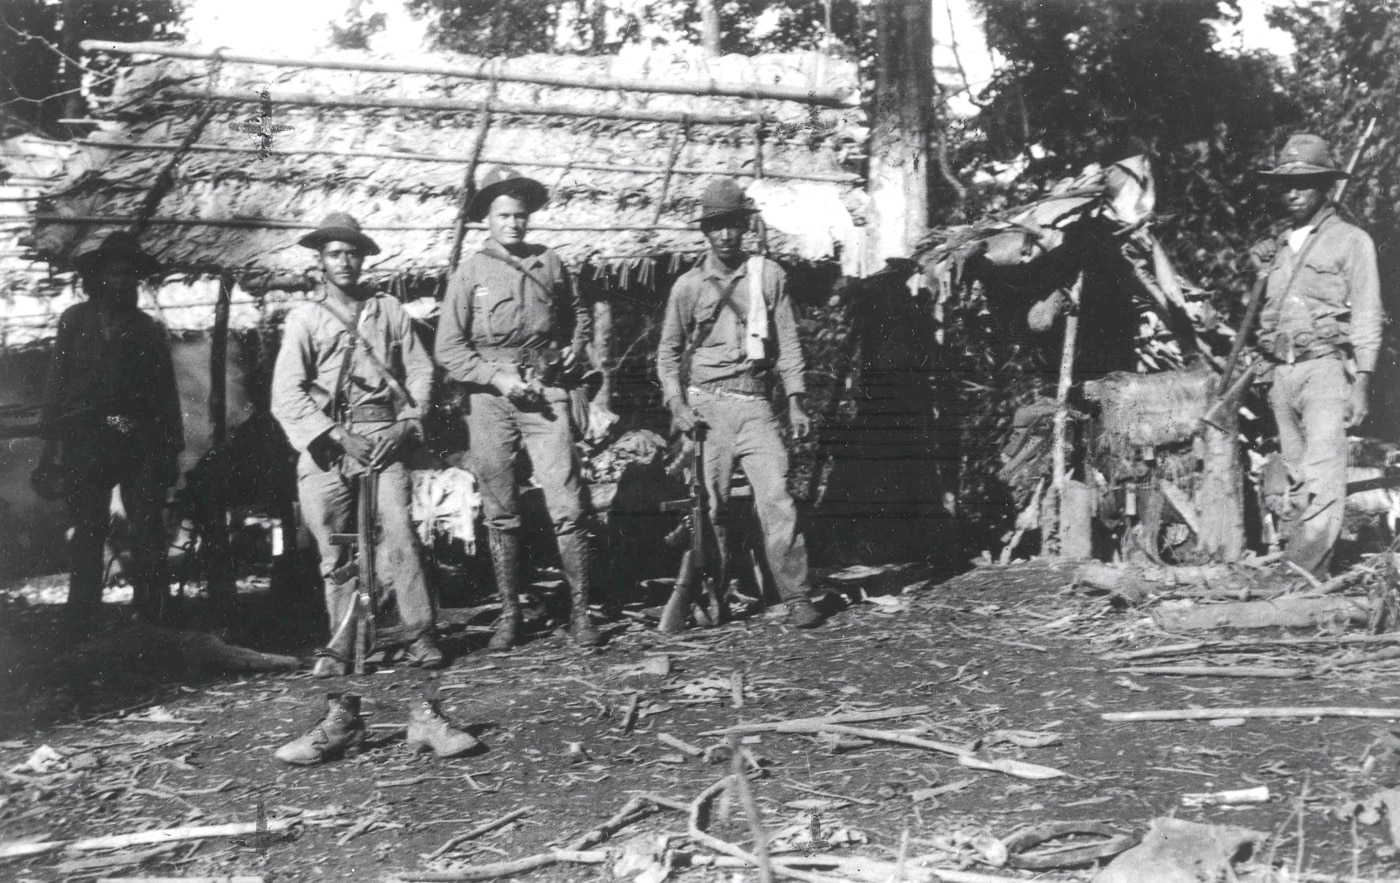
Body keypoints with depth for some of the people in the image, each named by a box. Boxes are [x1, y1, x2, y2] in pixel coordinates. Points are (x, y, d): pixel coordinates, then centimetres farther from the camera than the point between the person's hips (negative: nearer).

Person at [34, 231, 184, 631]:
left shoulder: (147, 328, 14)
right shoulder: (74, 320, 13)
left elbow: (166, 389, 10)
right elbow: (57, 380, 8)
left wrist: (171, 446, 3)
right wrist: (54, 439, -2)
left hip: (141, 443, 0)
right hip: (85, 440, 0)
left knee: (148, 532, -4)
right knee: (87, 532, 2)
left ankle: (150, 620, 0)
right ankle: (81, 624, 6)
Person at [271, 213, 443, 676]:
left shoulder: (388, 310, 12)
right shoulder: (304, 318, 8)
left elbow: (421, 371, 12)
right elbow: (286, 394, 0)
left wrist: (405, 425, -2)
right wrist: (338, 436, -9)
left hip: (384, 439, 0)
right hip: (327, 445, 0)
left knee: (398, 533, -14)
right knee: (334, 550, 2)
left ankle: (420, 637, -10)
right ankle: (340, 646, 11)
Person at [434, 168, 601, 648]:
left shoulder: (550, 264, 10)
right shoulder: (470, 273, 3)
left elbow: (578, 312, 27)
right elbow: (449, 348, -1)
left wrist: (577, 349, 9)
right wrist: (499, 377, -11)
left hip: (547, 394, 1)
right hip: (490, 398, 0)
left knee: (568, 508, -6)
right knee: (500, 515, 6)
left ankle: (580, 612, 2)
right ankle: (509, 613, 18)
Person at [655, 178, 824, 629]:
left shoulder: (768, 275, 7)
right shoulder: (688, 285, 7)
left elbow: (787, 342, 8)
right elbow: (668, 351, 12)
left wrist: (795, 401, 1)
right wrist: (677, 404, -1)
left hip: (755, 404, 0)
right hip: (705, 404, 0)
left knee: (777, 499, -11)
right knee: (710, 507, 3)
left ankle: (797, 597, -6)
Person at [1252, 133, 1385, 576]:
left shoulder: (1350, 240, 3)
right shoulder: (1276, 248, 18)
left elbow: (1366, 316, -1)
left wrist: (1361, 381, -8)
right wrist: (1268, 374, 14)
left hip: (1326, 368, -6)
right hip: (1283, 373, 6)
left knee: (1321, 478, -14)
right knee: (1296, 479, 6)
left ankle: (1304, 572, -20)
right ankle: (1296, 566, 9)